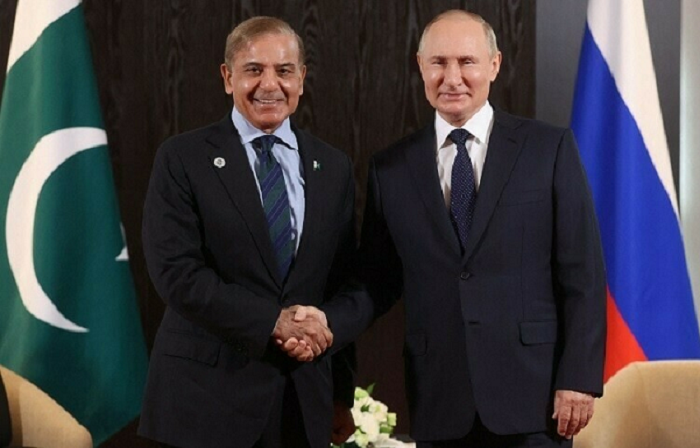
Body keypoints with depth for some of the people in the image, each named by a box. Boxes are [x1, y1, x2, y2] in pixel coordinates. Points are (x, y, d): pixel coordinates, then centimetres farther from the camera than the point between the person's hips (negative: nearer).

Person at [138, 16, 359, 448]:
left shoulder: (334, 168, 9)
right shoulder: (182, 159, -3)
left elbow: (343, 284, 11)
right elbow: (177, 273, -12)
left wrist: (342, 395, 10)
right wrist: (273, 321, -18)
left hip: (305, 400, 3)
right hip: (206, 396, -3)